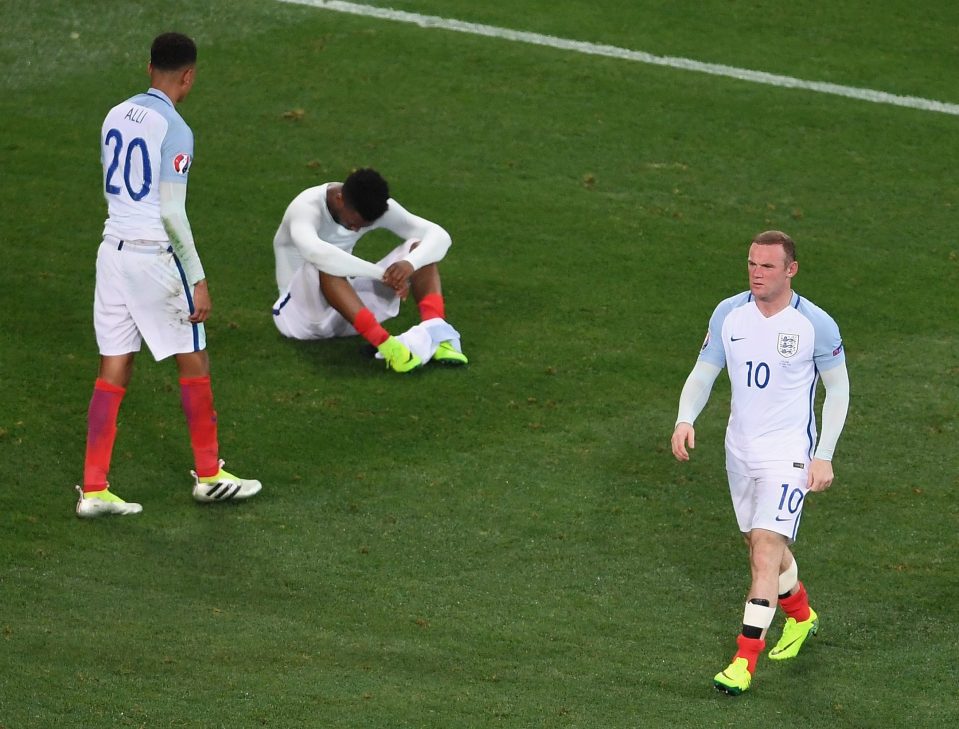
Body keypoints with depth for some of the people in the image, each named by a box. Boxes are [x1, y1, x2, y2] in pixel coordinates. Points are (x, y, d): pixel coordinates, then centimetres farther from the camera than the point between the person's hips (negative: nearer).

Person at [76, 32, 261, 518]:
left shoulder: (116, 116, 8)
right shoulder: (174, 129, -13)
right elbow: (172, 214, -15)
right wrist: (198, 280, -11)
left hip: (113, 251, 7)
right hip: (154, 256, -7)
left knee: (112, 371, 7)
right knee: (194, 364, 10)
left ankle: (93, 490, 4)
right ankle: (208, 475, 20)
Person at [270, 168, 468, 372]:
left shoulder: (375, 206, -8)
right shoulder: (306, 208, -25)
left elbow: (439, 236, -14)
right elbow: (314, 251, -48)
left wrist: (410, 263, -36)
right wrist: (383, 274, -46)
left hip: (349, 314, 6)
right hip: (299, 315, -6)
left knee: (418, 247, -12)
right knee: (324, 264, -39)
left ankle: (435, 335, -34)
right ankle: (384, 343, -51)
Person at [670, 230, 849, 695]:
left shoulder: (816, 325, -13)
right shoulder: (728, 313, -2)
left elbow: (838, 389, -2)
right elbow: (703, 372, 5)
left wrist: (824, 456, -8)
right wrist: (685, 420, -15)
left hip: (788, 454, -5)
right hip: (740, 449, 5)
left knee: (766, 549, -16)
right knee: (760, 545, 18)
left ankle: (745, 661, -15)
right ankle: (800, 616, 47)